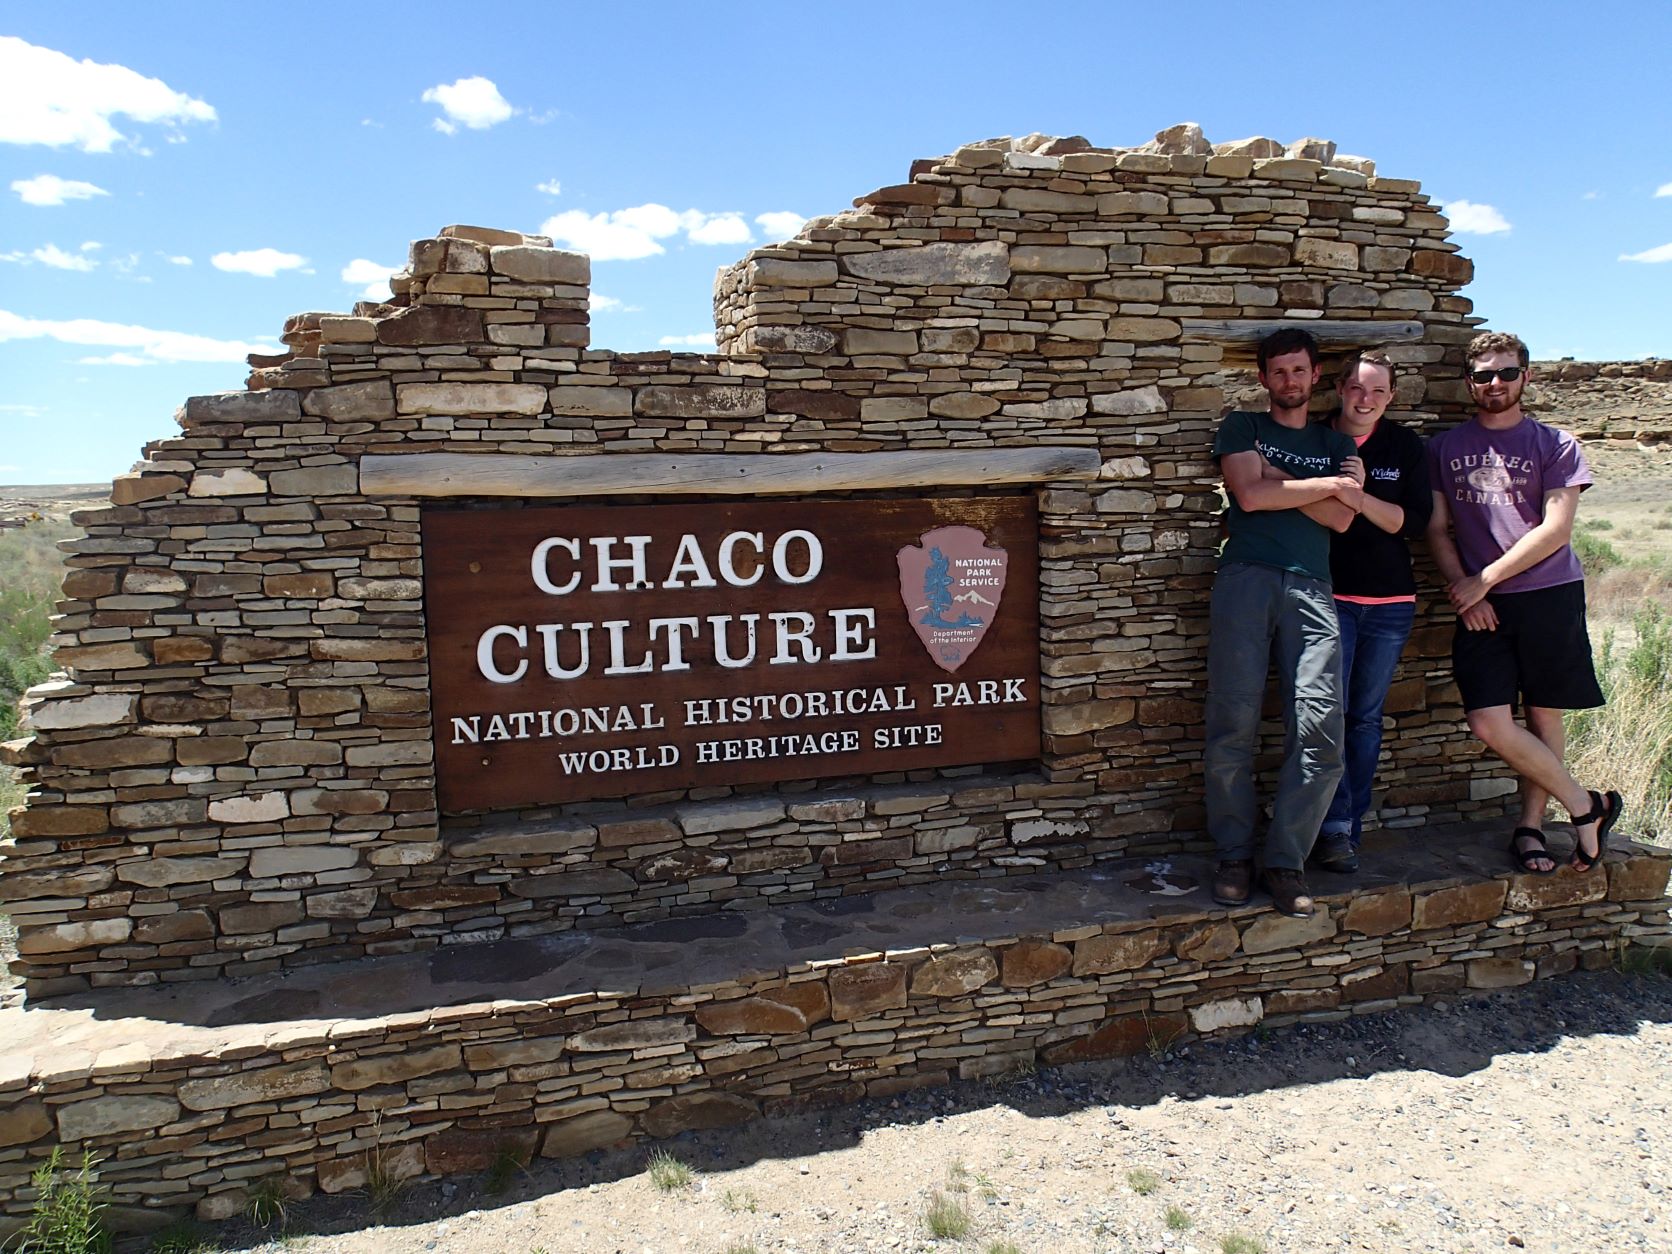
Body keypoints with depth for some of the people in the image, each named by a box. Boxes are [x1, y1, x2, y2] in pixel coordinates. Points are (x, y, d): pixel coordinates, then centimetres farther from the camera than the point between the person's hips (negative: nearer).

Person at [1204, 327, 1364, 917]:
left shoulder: (1337, 445, 26)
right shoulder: (1242, 427, 18)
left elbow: (1341, 519, 9)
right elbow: (1250, 495, -1)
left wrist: (1275, 481, 3)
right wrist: (1329, 484, 8)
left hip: (1310, 590, 3)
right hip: (1245, 579, -2)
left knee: (1320, 732, -11)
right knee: (1234, 725, -10)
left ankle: (1286, 861, -1)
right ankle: (1234, 856, 3)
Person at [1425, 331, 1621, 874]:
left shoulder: (1555, 445, 4)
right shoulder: (1444, 448, 11)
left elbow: (1555, 530, -4)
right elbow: (1436, 530, 9)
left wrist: (1484, 579, -10)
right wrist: (1463, 591, -4)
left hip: (1550, 596, -1)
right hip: (1480, 605, 1)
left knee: (1543, 716, 4)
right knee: (1489, 723, -9)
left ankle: (1530, 827, 18)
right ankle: (1586, 806, 8)